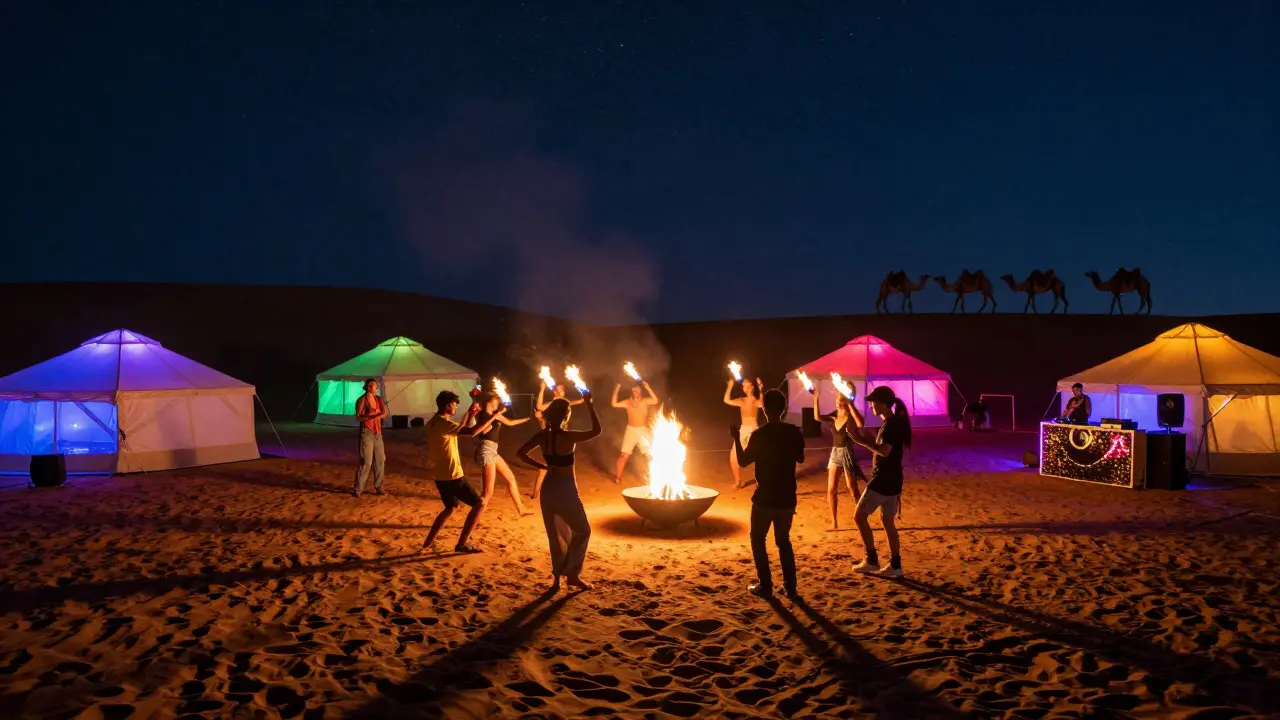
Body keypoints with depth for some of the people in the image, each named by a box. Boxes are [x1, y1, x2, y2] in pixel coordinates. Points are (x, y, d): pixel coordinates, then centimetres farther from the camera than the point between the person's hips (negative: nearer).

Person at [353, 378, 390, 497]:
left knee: (380, 460, 8)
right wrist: (370, 416, -26)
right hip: (367, 433, -7)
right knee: (366, 462, -9)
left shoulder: (379, 399, 10)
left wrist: (379, 415, -23)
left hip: (378, 433, 7)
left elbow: (386, 413, -1)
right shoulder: (362, 400, -8)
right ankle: (357, 489, -3)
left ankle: (378, 487, 17)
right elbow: (358, 417, -11)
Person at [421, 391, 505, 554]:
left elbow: (458, 430, 25)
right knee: (479, 504, 0)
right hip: (452, 476, -10)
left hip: (441, 475, 10)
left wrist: (469, 414, 22)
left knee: (450, 508, 26)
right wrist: (494, 415, -26)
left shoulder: (433, 422, 10)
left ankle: (428, 543, 24)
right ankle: (462, 544, 1)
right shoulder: (443, 423, -20)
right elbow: (472, 432, -31)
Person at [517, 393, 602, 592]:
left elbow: (520, 453, 5)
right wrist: (589, 404, -12)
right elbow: (597, 431, -16)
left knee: (555, 534, 17)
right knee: (582, 531, 12)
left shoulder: (542, 436, -3)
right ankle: (571, 574, 7)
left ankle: (557, 576, 22)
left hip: (548, 489, 6)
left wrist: (542, 466, 8)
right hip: (566, 490, -6)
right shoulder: (568, 437, -20)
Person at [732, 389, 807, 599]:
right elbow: (800, 459, 11)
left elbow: (742, 461, -5)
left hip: (765, 498, -4)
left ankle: (765, 586, 12)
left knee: (758, 540, 14)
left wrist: (737, 438, 4)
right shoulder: (794, 432, -3)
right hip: (787, 498, 4)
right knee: (784, 540, 19)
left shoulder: (758, 435, -15)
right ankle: (790, 587, 16)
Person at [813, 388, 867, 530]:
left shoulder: (851, 417, -14)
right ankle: (834, 522, 16)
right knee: (831, 490, 6)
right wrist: (815, 398, -8)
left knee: (853, 490, 3)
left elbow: (861, 424, -36)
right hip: (835, 454, 6)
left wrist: (850, 405, -38)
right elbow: (818, 417, -1)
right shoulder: (834, 416, 5)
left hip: (847, 454, -6)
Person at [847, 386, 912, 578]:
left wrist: (862, 440, -22)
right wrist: (865, 440, 13)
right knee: (888, 521, 13)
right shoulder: (895, 421, 13)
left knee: (860, 516, -1)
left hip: (883, 480, -10)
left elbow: (885, 451, -26)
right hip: (892, 480, 10)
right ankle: (895, 566, 15)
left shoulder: (891, 423, -17)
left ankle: (871, 560, 3)